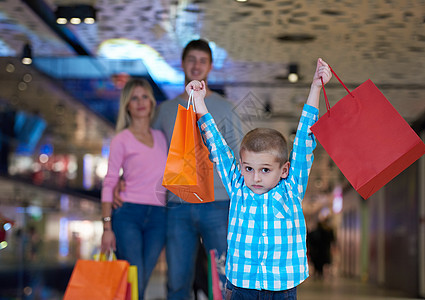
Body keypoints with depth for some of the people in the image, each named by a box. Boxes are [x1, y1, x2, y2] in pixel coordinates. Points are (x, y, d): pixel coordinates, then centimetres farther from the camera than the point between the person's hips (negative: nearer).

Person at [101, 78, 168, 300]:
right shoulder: (121, 140, 3)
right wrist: (107, 227, -7)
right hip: (128, 214, -4)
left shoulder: (161, 137, 15)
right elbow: (109, 184, 0)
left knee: (141, 282, 3)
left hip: (158, 217, 4)